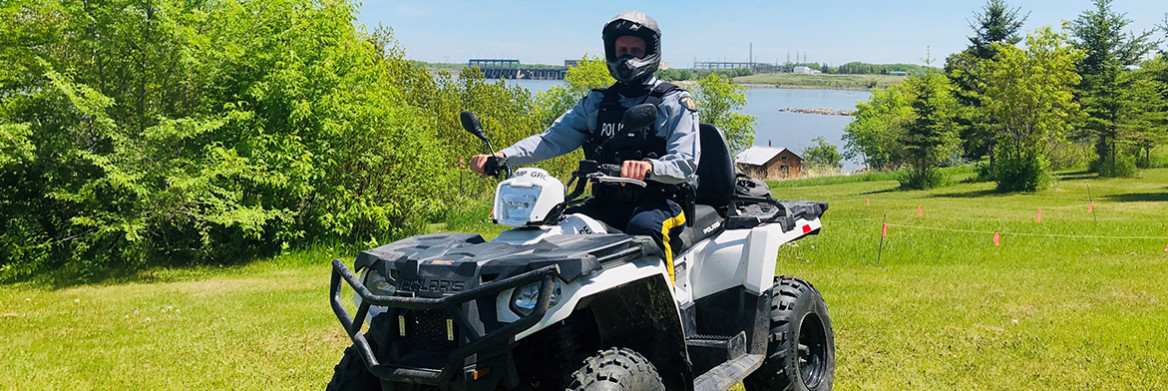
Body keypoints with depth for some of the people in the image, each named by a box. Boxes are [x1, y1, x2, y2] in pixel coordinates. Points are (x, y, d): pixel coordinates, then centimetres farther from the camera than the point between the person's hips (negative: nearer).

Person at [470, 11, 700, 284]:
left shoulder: (676, 103, 2)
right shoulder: (596, 103, 16)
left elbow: (686, 163, -11)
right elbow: (553, 139, 8)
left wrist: (649, 166, -34)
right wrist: (501, 156, -9)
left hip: (660, 202, -4)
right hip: (607, 204, 5)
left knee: (643, 226, -38)